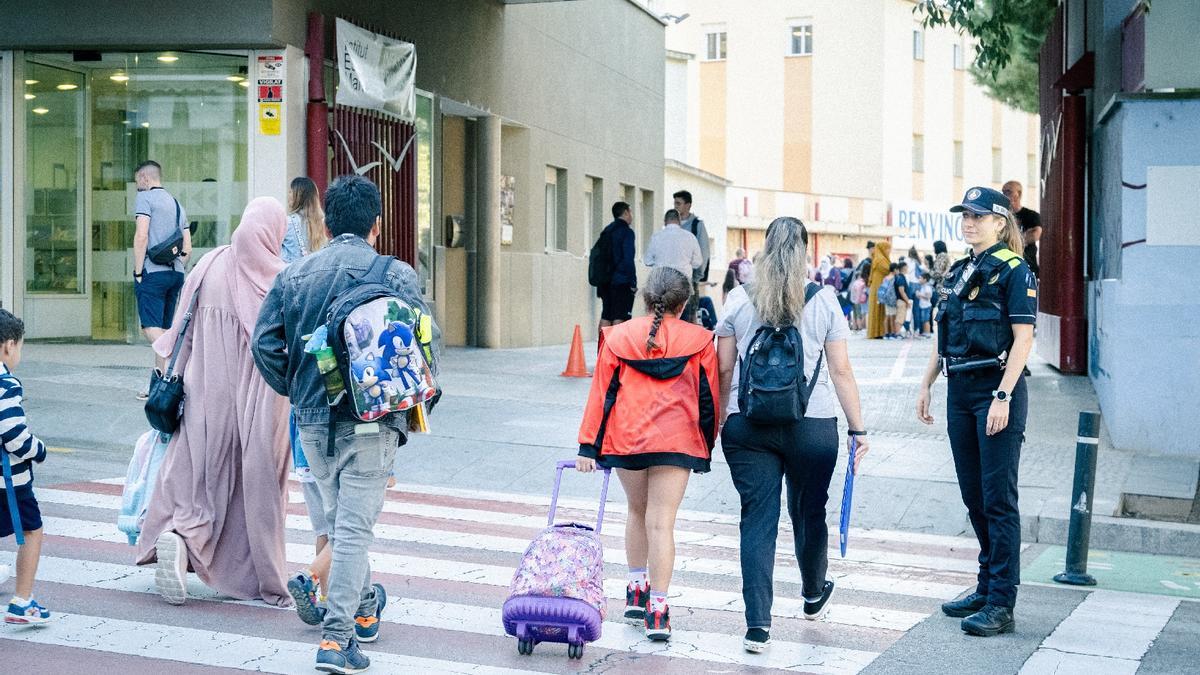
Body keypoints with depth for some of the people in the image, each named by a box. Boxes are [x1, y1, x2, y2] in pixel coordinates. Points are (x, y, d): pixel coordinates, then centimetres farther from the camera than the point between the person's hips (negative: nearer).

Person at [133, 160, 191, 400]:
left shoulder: (145, 198, -2)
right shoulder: (177, 205, 21)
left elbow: (141, 236, -13)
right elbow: (187, 248, 18)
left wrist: (138, 272, -10)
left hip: (153, 272, -7)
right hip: (176, 273, 7)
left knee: (151, 328, -12)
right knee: (164, 329, 10)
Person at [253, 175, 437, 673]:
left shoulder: (294, 274, 4)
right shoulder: (396, 275, -5)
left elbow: (264, 342, -1)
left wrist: (295, 389, 13)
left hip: (312, 421, 4)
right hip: (370, 421, -4)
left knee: (337, 519, 21)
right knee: (355, 525, -2)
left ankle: (364, 608, 37)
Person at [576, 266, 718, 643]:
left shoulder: (618, 337, 3)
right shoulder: (699, 340, 1)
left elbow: (602, 393, 2)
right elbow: (709, 397, 5)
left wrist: (588, 446, 4)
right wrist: (707, 445, 16)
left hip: (625, 439, 2)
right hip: (676, 440, -2)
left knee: (637, 511, 23)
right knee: (661, 522, -3)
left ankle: (636, 590, 28)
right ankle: (657, 610, -7)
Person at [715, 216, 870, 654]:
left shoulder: (739, 300, 1)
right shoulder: (823, 301, -1)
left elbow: (723, 370, 3)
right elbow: (841, 371, -1)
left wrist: (718, 422, 12)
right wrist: (857, 428, 5)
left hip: (748, 426, 0)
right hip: (812, 427, 0)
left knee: (757, 520, 2)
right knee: (809, 513, 18)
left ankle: (757, 622, -7)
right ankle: (814, 597, 42)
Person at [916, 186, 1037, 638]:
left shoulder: (1013, 270, -8)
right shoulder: (959, 271, 14)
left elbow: (1023, 337, -13)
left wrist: (1003, 397, -20)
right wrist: (926, 384, 14)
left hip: (997, 390, -8)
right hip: (960, 391, 8)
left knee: (998, 498, -6)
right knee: (974, 497, 12)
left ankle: (1001, 604, -2)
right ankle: (987, 588, 23)